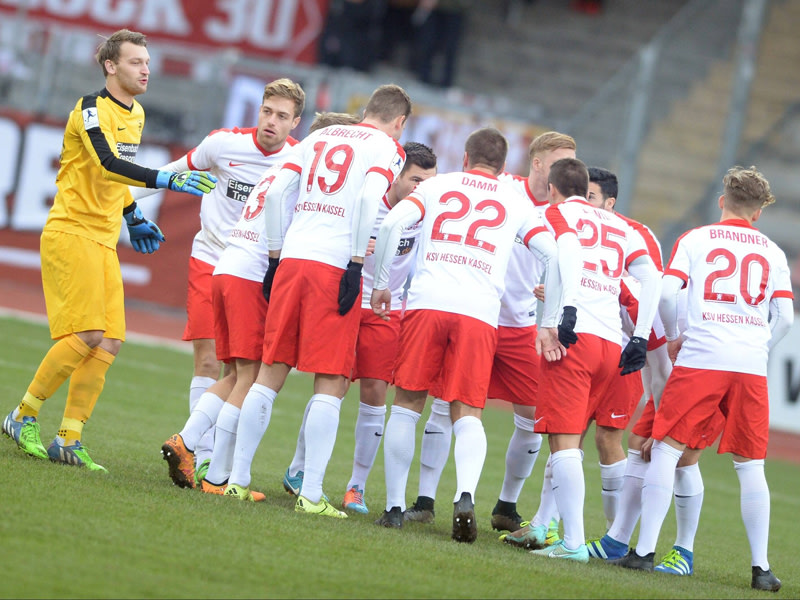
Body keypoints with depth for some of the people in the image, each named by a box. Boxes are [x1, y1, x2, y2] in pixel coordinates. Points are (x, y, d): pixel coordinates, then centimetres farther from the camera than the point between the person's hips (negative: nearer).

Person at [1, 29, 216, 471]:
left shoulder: (135, 114, 14)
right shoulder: (91, 109, -14)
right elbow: (108, 165, -30)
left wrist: (133, 218, 29)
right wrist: (167, 180, -39)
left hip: (104, 241, 8)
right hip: (71, 232, -8)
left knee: (109, 342, -1)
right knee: (87, 335, -16)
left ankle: (69, 439, 3)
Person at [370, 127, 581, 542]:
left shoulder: (437, 185, 17)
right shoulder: (517, 203, 19)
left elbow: (392, 224, 2)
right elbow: (555, 255, 8)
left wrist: (381, 284, 11)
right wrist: (549, 324, 11)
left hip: (426, 303, 0)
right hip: (480, 313, 0)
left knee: (406, 406, 10)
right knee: (467, 415, 2)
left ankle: (394, 506, 10)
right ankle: (466, 495, -24)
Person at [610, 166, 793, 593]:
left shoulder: (695, 240, 8)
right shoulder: (773, 253, 14)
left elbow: (666, 292, -3)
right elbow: (785, 317, 7)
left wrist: (672, 338, 12)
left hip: (700, 360, -2)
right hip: (752, 366, 2)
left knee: (666, 450, 3)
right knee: (750, 467, 8)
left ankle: (644, 550, -4)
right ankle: (761, 567, 5)